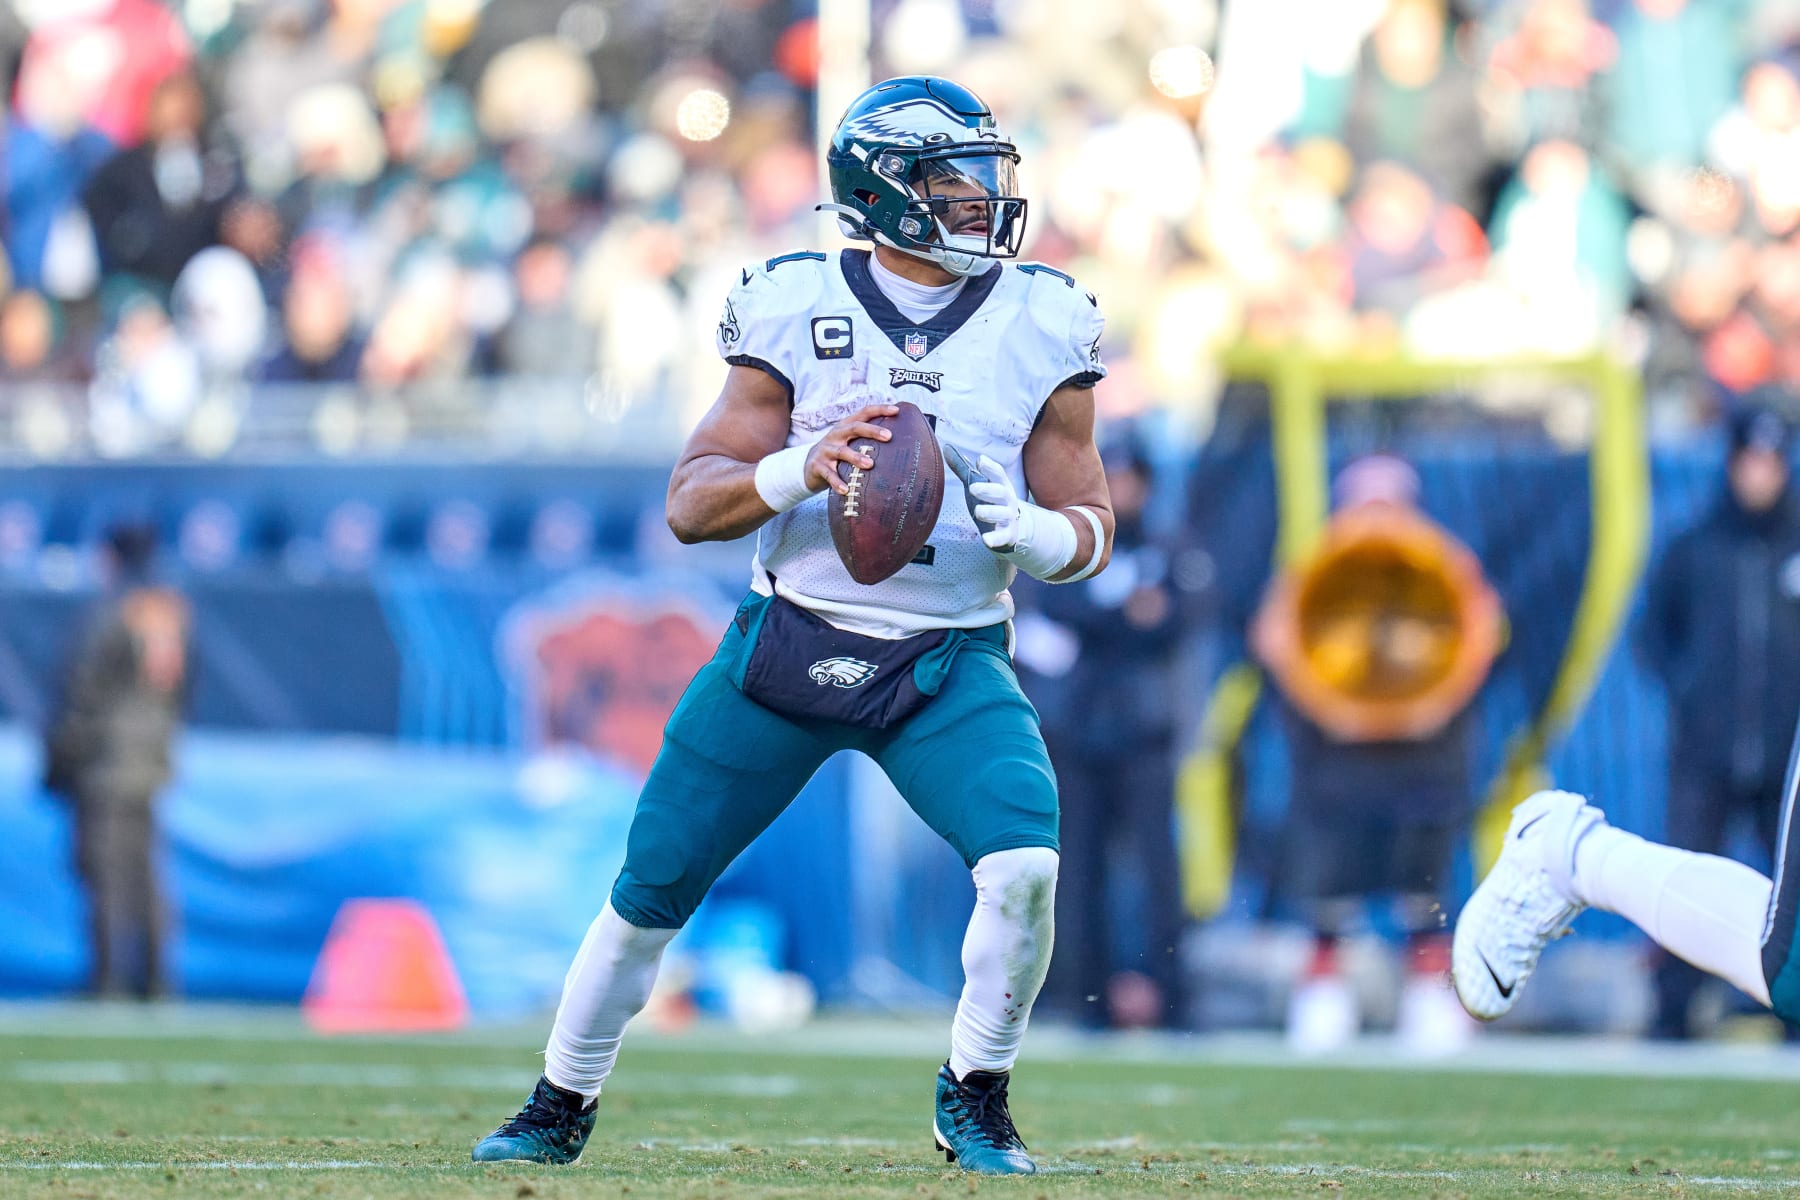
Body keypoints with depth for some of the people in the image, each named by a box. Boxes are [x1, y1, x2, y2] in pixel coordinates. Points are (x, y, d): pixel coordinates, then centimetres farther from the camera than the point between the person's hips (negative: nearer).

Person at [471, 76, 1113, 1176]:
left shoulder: (1041, 327, 0)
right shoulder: (796, 309, -3)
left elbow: (1090, 524, 5)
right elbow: (692, 505, -4)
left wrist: (1035, 535, -18)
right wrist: (804, 470, -23)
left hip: (950, 668, 0)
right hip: (787, 641, 0)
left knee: (1025, 864, -23)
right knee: (652, 889, 3)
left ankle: (975, 1104, -1)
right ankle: (560, 1111, 26)